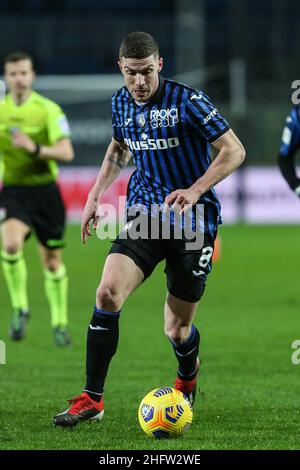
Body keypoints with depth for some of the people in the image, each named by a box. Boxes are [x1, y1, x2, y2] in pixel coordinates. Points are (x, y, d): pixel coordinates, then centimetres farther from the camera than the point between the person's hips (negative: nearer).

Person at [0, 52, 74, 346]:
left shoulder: (48, 109, -7)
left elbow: (66, 152, -14)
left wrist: (35, 148, -28)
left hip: (44, 191, -1)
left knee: (52, 259, 7)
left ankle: (60, 323, 23)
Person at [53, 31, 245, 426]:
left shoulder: (187, 101, -13)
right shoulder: (121, 103, 4)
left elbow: (234, 150, -11)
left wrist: (195, 191, -23)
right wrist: (96, 195, 17)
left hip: (192, 221, -4)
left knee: (177, 329, 2)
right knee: (108, 292, -21)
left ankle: (187, 376, 40)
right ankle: (92, 399, -14)